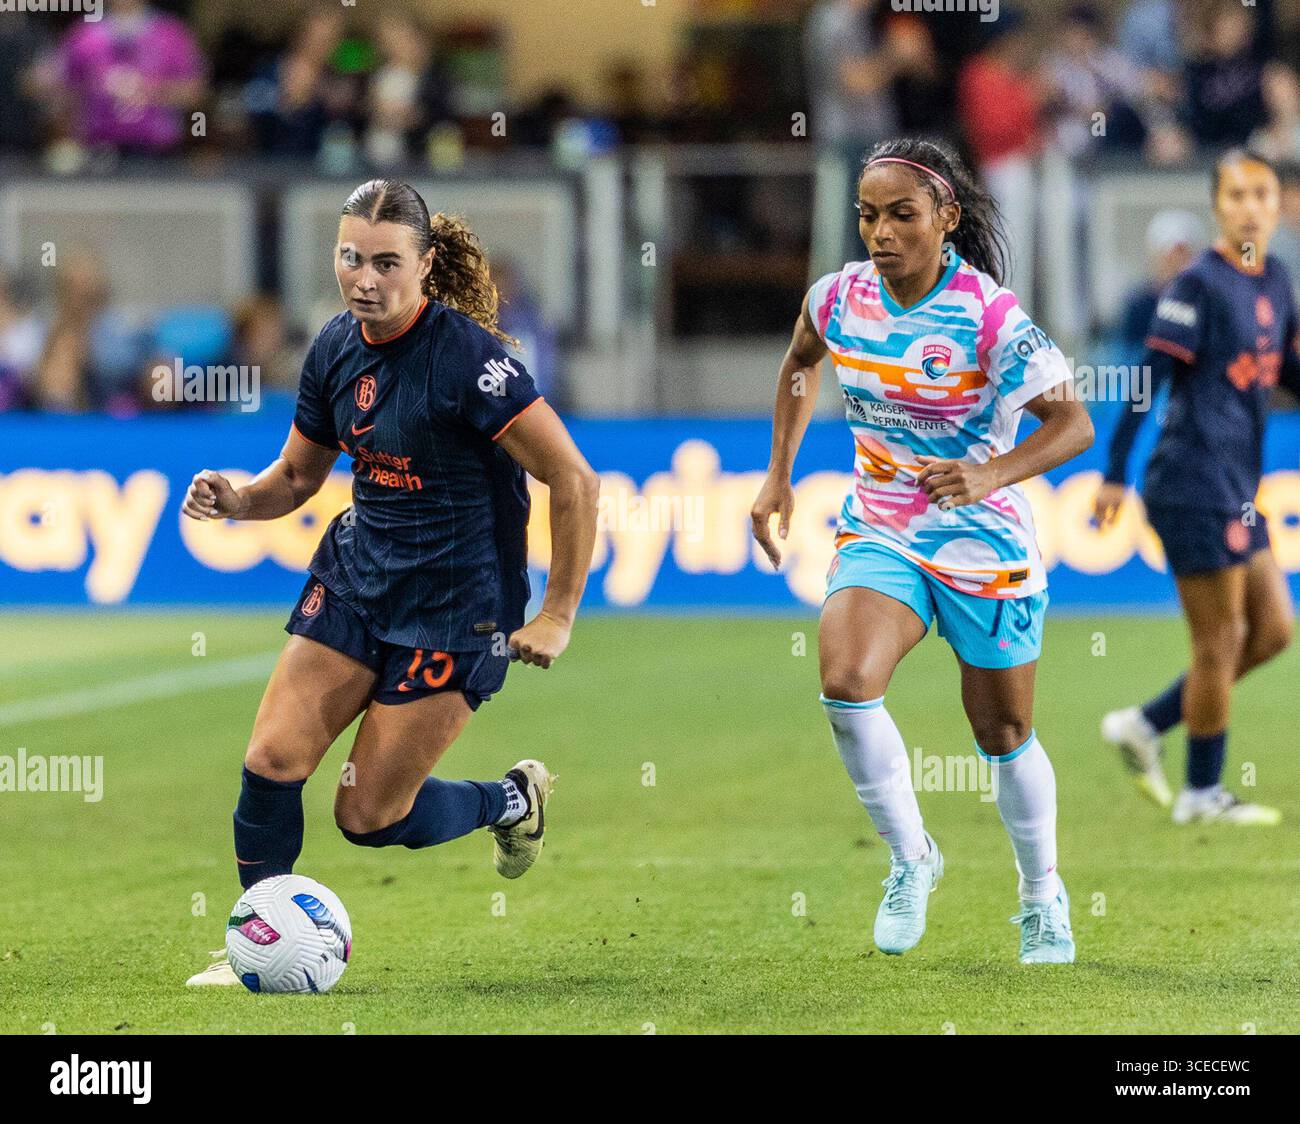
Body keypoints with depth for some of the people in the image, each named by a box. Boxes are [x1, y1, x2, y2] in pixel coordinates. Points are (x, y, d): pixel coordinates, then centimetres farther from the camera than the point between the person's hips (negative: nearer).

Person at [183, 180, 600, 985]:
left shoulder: (466, 357, -22)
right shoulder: (337, 348, -1)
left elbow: (576, 483, -20)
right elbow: (297, 476, 13)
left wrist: (557, 619, -16)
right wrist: (236, 498, -9)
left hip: (457, 599, -6)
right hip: (359, 571, 6)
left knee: (368, 817, -2)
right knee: (273, 758, -9)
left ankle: (512, 800, 27)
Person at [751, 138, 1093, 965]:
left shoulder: (989, 316, -19)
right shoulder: (841, 297, -5)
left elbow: (1074, 424, -21)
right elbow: (802, 364, 19)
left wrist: (990, 475, -37)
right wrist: (779, 478, 15)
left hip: (984, 544, -3)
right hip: (879, 533, 3)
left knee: (1004, 735, 10)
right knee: (846, 686, -24)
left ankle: (1043, 894, 34)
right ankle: (910, 857, -3)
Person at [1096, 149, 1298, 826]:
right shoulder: (1199, 285, -14)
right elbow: (1147, 379, -14)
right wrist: (1114, 474, -15)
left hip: (1237, 490, 8)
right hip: (1194, 484, -8)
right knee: (1219, 641, -1)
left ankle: (1144, 726, 20)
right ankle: (1202, 795, 11)